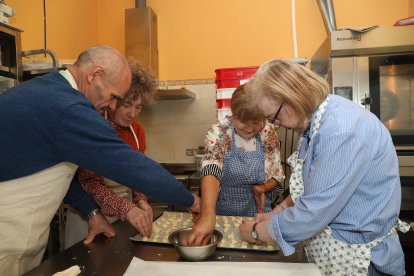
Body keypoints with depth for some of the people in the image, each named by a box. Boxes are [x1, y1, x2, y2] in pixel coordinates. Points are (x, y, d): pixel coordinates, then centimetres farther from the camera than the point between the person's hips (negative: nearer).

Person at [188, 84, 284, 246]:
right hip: (221, 214, -2)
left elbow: (278, 174, 2)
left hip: (258, 214, 3)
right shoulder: (219, 132, -18)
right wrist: (208, 215, -48)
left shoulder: (269, 133, -9)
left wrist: (264, 187, -19)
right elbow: (211, 172, -33)